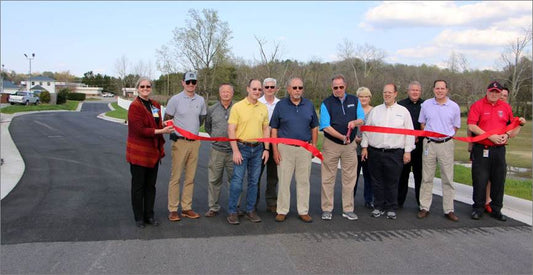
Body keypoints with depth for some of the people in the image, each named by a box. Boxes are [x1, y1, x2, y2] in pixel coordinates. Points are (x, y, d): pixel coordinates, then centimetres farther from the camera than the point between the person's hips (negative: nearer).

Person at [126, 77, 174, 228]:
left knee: (151, 185, 12)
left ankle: (149, 215, 23)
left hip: (153, 152, 7)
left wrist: (164, 123, 5)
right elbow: (140, 130, -21)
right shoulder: (135, 107, -13)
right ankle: (139, 217, 17)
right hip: (139, 152, -7)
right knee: (138, 186, 6)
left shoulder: (155, 105, 10)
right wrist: (161, 131, -24)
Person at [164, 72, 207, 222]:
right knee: (175, 177, -1)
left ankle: (186, 208, 18)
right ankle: (173, 210, 7)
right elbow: (167, 120, 1)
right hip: (180, 142, -4)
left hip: (195, 142, 4)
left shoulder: (200, 100, 7)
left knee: (190, 178, 9)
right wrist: (174, 134, 0)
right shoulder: (175, 99, -4)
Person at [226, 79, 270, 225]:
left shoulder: (263, 108, 9)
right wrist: (235, 151, -13)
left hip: (258, 149, 4)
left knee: (254, 181, 10)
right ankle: (232, 212, 6)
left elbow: (266, 129, 14)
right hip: (242, 148, -4)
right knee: (237, 180, -4)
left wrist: (266, 149, 6)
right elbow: (231, 130, -8)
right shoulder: (237, 107, -5)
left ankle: (250, 210, 20)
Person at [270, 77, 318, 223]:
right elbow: (274, 129, 0)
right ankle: (282, 211, 12)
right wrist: (275, 150, -5)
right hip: (285, 148, -2)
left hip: (305, 148, 2)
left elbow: (314, 127, 13)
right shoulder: (281, 105, 0)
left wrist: (314, 146, 6)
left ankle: (303, 211, 17)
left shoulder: (309, 105, 8)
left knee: (304, 181, 7)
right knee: (284, 181, 1)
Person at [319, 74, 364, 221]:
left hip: (350, 144, 3)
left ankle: (348, 209, 17)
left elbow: (362, 119, 6)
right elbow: (326, 126, -10)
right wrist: (342, 137, -20)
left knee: (349, 177, 6)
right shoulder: (326, 103, -2)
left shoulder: (354, 100, 9)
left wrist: (354, 122, -17)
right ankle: (327, 209, 11)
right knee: (328, 178, 1)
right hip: (331, 144, -3)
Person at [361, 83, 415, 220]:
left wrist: (408, 151, -2)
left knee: (392, 182, 4)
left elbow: (409, 132, 3)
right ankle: (379, 207, 20)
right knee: (377, 181, 8)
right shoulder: (375, 110, 11)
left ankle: (391, 208, 17)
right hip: (375, 152, 2)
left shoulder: (403, 111, 5)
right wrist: (364, 147, 6)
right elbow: (366, 129, 12)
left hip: (394, 153, -2)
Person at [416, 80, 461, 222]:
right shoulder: (426, 104, 5)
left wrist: (446, 136, 0)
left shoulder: (454, 107, 3)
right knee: (426, 178, 5)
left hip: (446, 144, -1)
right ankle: (424, 208, 12)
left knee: (448, 179, 2)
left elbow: (455, 127, 11)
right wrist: (429, 135, 3)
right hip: (429, 144, 1)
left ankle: (449, 210, 11)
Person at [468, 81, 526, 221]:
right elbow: (471, 126, -12)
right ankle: (478, 208, 15)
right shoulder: (477, 105, -3)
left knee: (499, 181, 9)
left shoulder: (506, 107, 11)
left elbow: (512, 125, 19)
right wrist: (490, 136, -16)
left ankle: (496, 210, 21)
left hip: (499, 149, 4)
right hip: (481, 149, -4)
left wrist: (507, 135, -3)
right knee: (479, 180, 2)